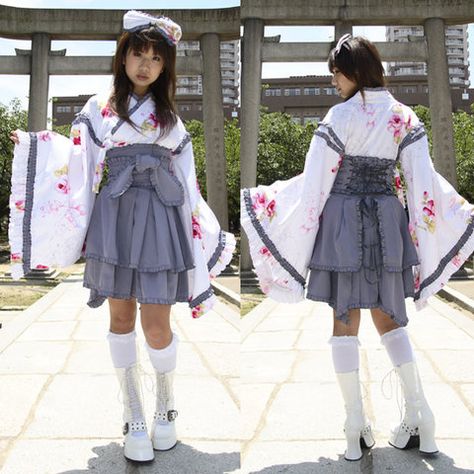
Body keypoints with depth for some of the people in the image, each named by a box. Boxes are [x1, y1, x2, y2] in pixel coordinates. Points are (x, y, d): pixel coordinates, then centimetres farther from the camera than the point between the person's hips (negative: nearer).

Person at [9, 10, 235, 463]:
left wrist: (201, 232, 10)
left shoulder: (170, 116, 13)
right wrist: (37, 145, -10)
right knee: (121, 315, 3)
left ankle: (165, 405, 21)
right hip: (115, 217, 0)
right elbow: (77, 167, 3)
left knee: (156, 323, -5)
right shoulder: (98, 109, 9)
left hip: (162, 217, 0)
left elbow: (186, 182, 13)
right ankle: (134, 416, 18)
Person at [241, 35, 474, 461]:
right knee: (389, 318, 15)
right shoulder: (406, 117, 3)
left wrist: (264, 199, 0)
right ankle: (419, 417, 13)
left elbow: (312, 184, -10)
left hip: (344, 223, -4)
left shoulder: (341, 117, -9)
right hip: (387, 223, 5)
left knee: (345, 321, 4)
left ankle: (356, 426, 7)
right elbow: (424, 183, 0)